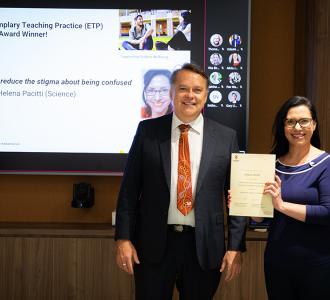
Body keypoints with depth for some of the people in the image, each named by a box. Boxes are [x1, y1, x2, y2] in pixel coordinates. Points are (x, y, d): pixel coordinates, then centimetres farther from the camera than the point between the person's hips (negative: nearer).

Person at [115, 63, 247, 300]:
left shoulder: (226, 137, 1)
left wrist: (236, 247, -2)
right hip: (153, 245, 0)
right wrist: (124, 238, -3)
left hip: (205, 247, 1)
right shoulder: (148, 131, 0)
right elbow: (130, 187, 1)